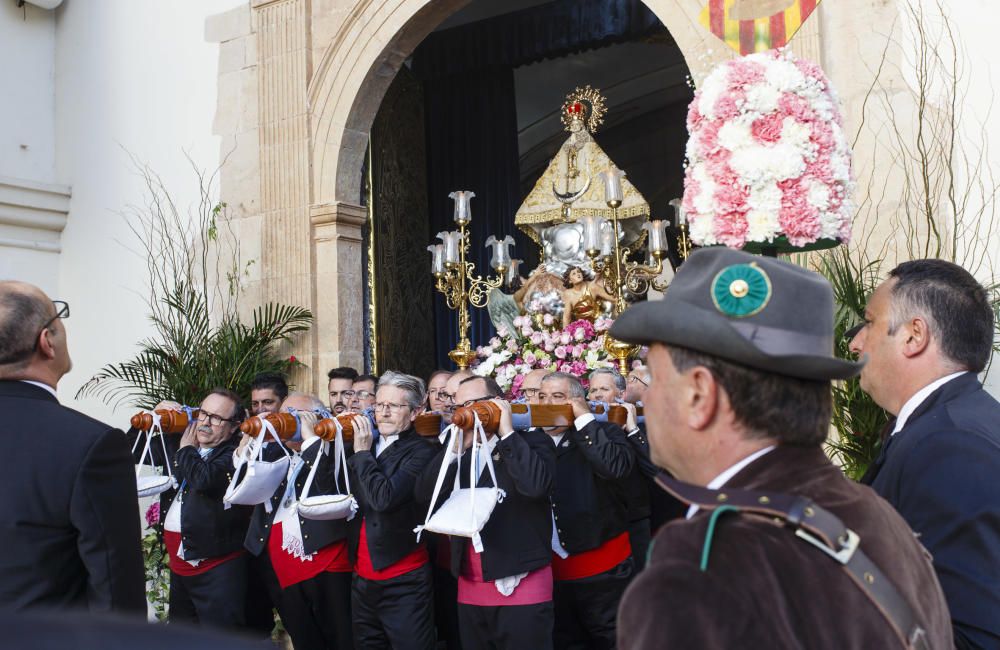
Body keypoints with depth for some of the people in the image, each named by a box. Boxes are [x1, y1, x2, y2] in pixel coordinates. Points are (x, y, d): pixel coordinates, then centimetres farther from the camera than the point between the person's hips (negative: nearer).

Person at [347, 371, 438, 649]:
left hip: (404, 583, -7)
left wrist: (362, 452, -14)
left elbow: (384, 498, -25)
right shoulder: (366, 447, 10)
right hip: (362, 579, 7)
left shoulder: (421, 452, -12)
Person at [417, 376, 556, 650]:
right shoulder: (459, 453, 13)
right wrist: (457, 446, -9)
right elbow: (424, 495, -1)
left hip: (522, 586, -5)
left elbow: (536, 484, -23)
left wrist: (506, 432, -15)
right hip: (469, 589, 5)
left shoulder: (532, 442, -3)